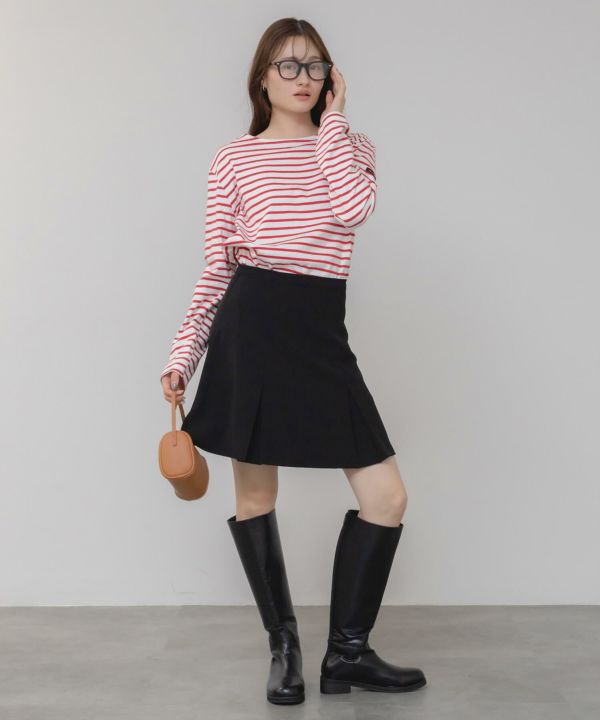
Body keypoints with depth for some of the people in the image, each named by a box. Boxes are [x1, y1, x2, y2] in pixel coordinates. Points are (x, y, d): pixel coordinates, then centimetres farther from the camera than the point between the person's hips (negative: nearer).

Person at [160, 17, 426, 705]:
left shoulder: (351, 146, 15)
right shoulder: (233, 158, 8)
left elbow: (353, 207, -10)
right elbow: (216, 269, 7)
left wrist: (331, 116, 0)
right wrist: (183, 354, 2)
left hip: (321, 332, 3)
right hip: (251, 325, -2)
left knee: (387, 496, -2)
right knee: (255, 496, 5)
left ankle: (348, 651, 16)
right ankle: (283, 645, 26)